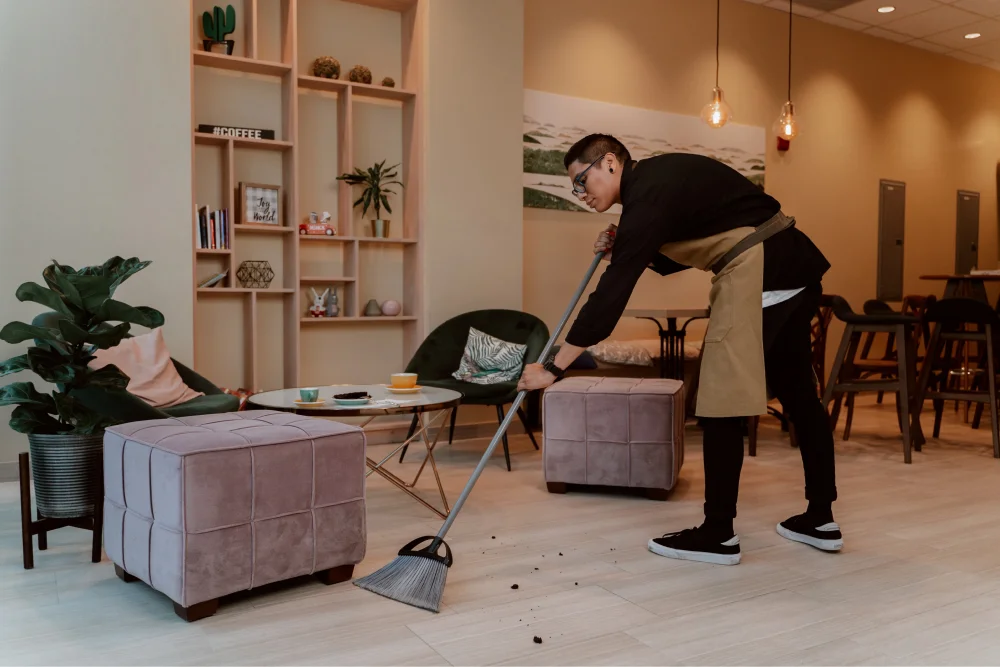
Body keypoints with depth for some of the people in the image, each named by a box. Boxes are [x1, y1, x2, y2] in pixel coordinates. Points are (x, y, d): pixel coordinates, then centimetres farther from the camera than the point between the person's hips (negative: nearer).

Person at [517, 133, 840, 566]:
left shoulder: (648, 195, -15)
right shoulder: (658, 178, 14)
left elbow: (613, 292, -21)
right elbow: (676, 257, 25)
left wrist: (553, 368, -18)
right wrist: (622, 248, 7)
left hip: (758, 270, -10)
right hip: (795, 264, 10)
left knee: (723, 401, -5)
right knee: (798, 394, 14)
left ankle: (718, 535, 2)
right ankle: (821, 520, 23)